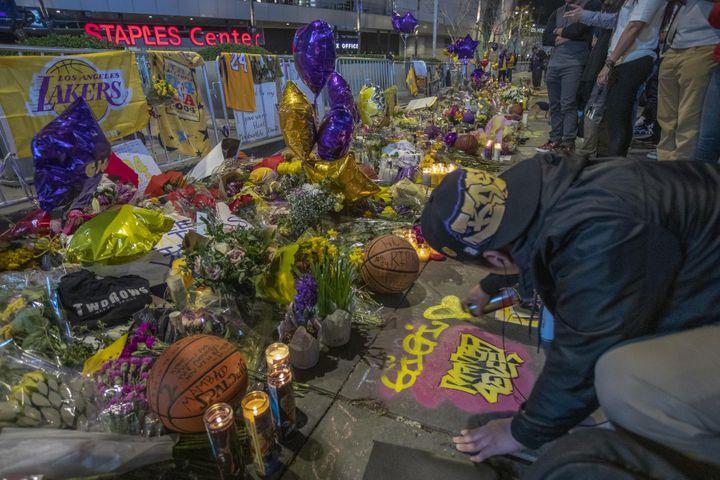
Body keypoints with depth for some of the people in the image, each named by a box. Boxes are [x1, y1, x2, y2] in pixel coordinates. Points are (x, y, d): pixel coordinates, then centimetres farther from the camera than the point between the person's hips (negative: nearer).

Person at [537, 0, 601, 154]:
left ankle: (568, 143, -9)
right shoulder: (557, 12, 22)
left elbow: (578, 30, -10)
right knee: (554, 105, 4)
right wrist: (560, 39, -5)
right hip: (553, 64, 6)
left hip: (574, 64, -5)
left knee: (568, 105, -11)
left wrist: (561, 32, 8)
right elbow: (545, 39, 11)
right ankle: (555, 140, 9)